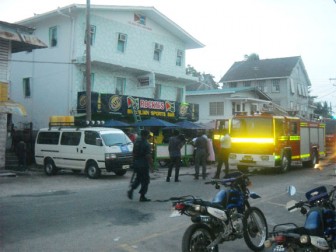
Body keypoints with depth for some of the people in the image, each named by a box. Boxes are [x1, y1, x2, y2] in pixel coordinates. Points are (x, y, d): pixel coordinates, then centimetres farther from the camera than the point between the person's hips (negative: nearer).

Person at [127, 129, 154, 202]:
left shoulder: (136, 141, 6)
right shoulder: (146, 144, -17)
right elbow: (148, 156, -19)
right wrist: (151, 166, -13)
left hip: (136, 163, 7)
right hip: (143, 164, -7)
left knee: (138, 178, 21)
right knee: (145, 180, 6)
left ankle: (131, 190, 3)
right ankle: (142, 196, 9)